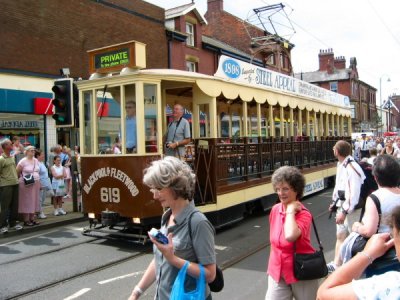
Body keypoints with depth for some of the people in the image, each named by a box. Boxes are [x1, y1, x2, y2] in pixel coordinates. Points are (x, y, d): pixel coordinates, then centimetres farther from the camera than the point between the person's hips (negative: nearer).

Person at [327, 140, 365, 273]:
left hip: (351, 209, -10)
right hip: (342, 206, 10)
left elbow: (354, 192, -26)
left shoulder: (352, 167, -23)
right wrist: (335, 203, 17)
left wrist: (344, 211, -24)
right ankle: (336, 264, 32)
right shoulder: (341, 165, 7)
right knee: (340, 235, 19)